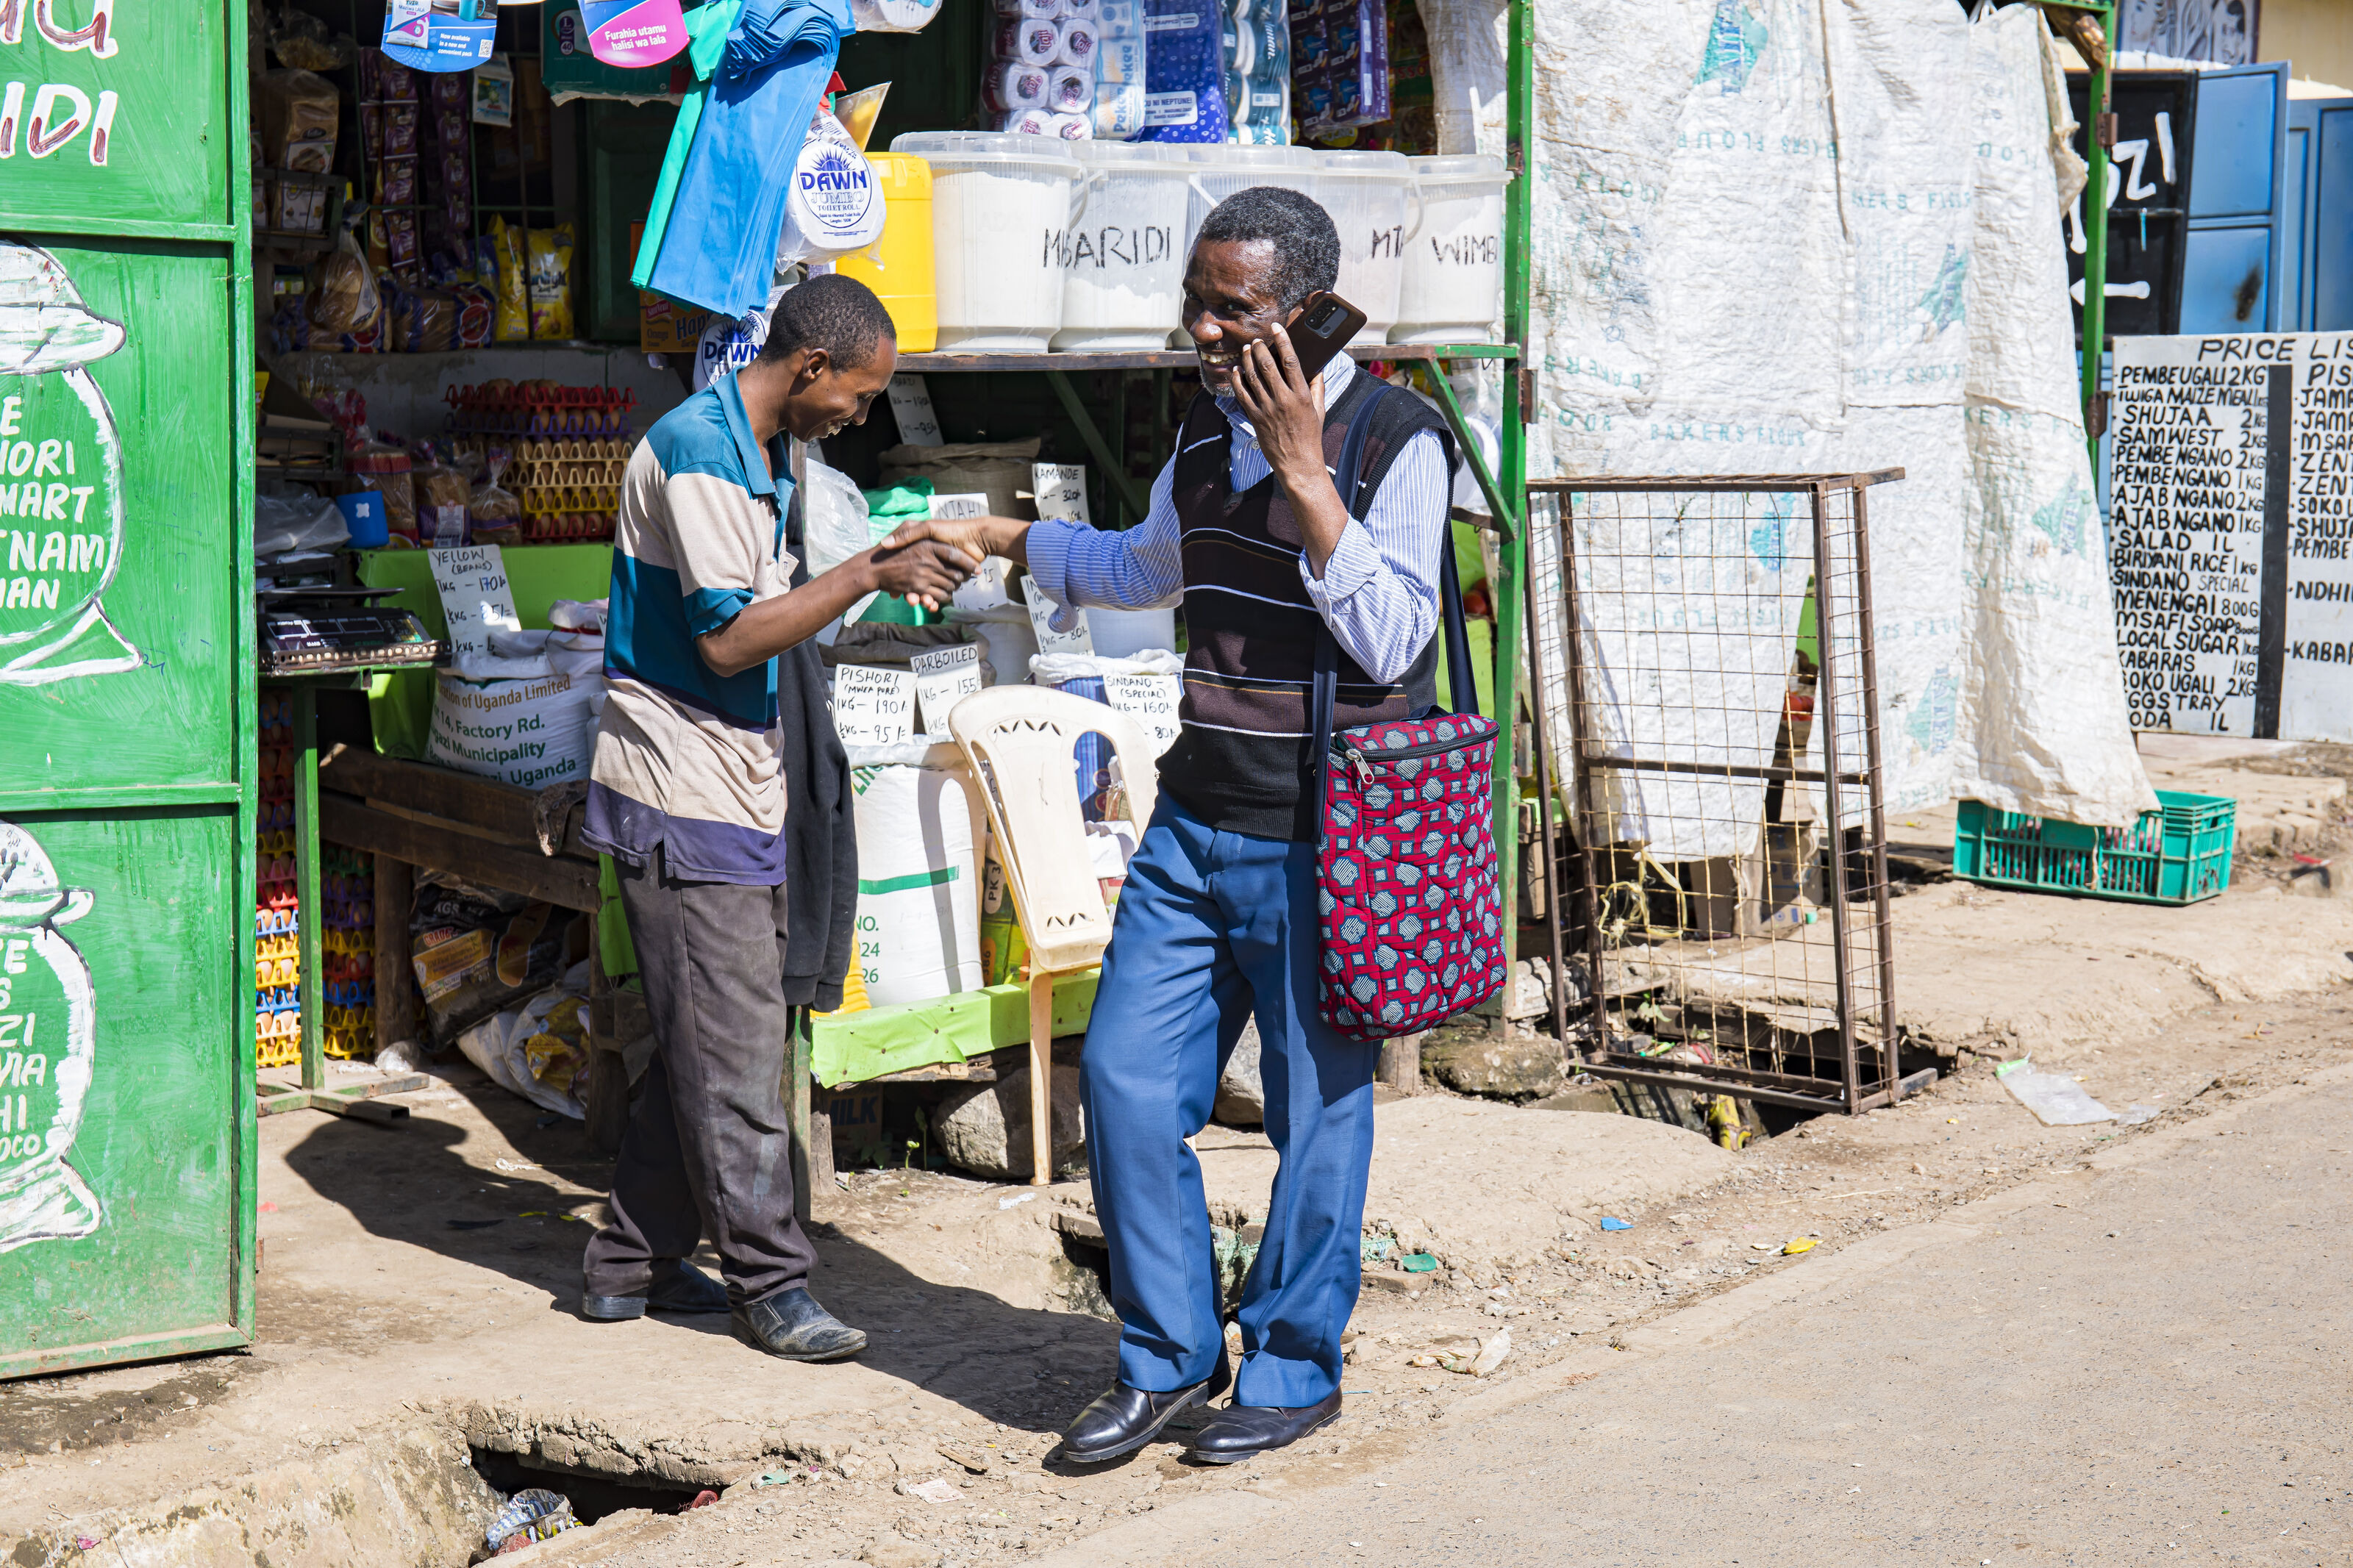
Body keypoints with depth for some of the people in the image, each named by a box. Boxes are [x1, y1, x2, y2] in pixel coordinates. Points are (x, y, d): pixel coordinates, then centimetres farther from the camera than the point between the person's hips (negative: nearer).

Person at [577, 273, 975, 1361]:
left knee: (706, 1040, 13)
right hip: (683, 795, -10)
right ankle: (768, 1285, 2)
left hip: (734, 790, 10)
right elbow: (728, 639, -21)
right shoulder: (695, 451, -17)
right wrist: (869, 576, -19)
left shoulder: (759, 455, 16)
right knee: (733, 1047, -5)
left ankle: (633, 1261, 21)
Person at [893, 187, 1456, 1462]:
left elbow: (1390, 642, -20)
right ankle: (1168, 1360, 20)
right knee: (1124, 1079, 5)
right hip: (1193, 825, 7)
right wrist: (1001, 538, 22)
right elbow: (1147, 568, 28)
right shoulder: (1208, 426, 10)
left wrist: (1305, 474, -22)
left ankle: (1293, 1369, 23)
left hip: (1320, 842, -7)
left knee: (1316, 1111, 5)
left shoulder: (1397, 440, -12)